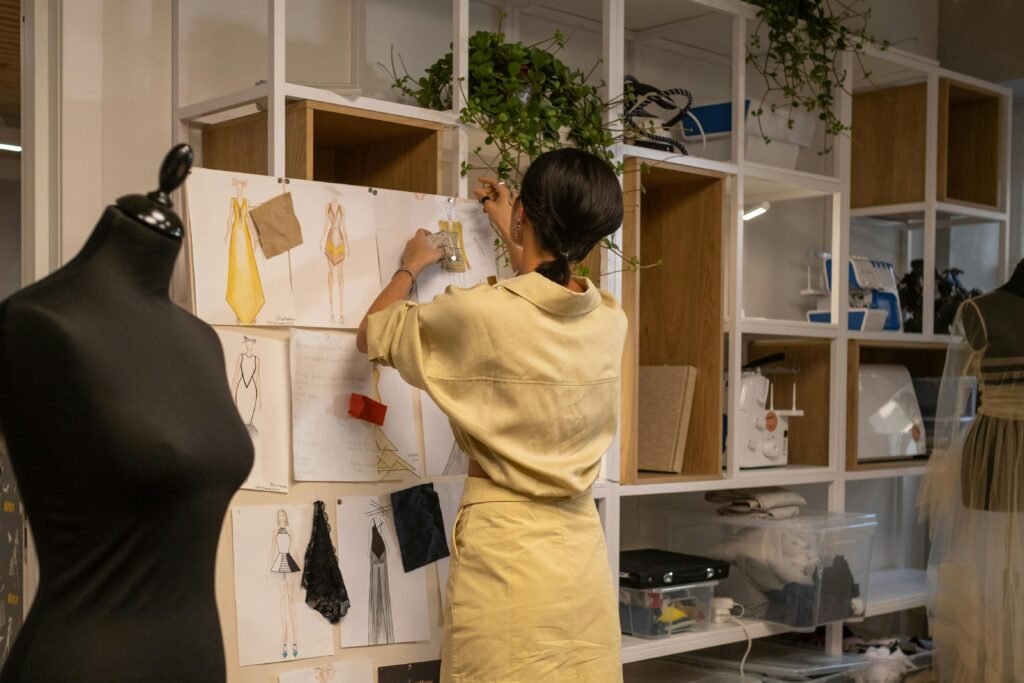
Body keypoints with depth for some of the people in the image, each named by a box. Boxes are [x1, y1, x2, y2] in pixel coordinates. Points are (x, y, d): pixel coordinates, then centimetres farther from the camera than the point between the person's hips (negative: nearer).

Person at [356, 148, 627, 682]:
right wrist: (511, 236, 38)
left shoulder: (477, 313, -15)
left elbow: (370, 336, 5)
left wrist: (410, 268, 22)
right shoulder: (610, 320, 0)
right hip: (581, 544, 5)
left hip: (503, 545, -5)